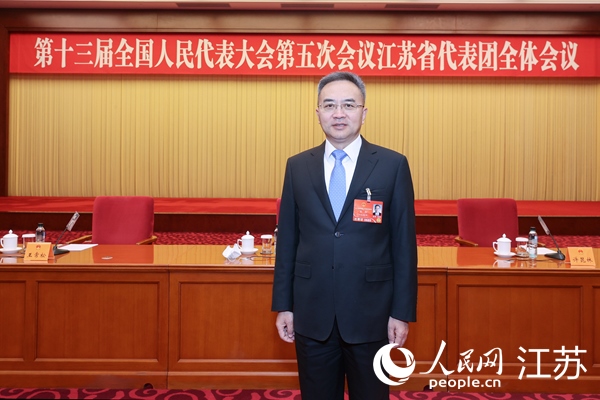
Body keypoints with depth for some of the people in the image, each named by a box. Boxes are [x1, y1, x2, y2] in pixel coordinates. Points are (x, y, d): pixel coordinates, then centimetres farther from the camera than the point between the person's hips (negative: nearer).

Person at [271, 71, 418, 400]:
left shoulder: (393, 165, -3)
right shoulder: (297, 166, 4)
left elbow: (404, 244, -3)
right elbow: (287, 240, 5)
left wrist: (402, 311, -4)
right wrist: (283, 304, 4)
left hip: (369, 312, -1)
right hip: (311, 313, 2)